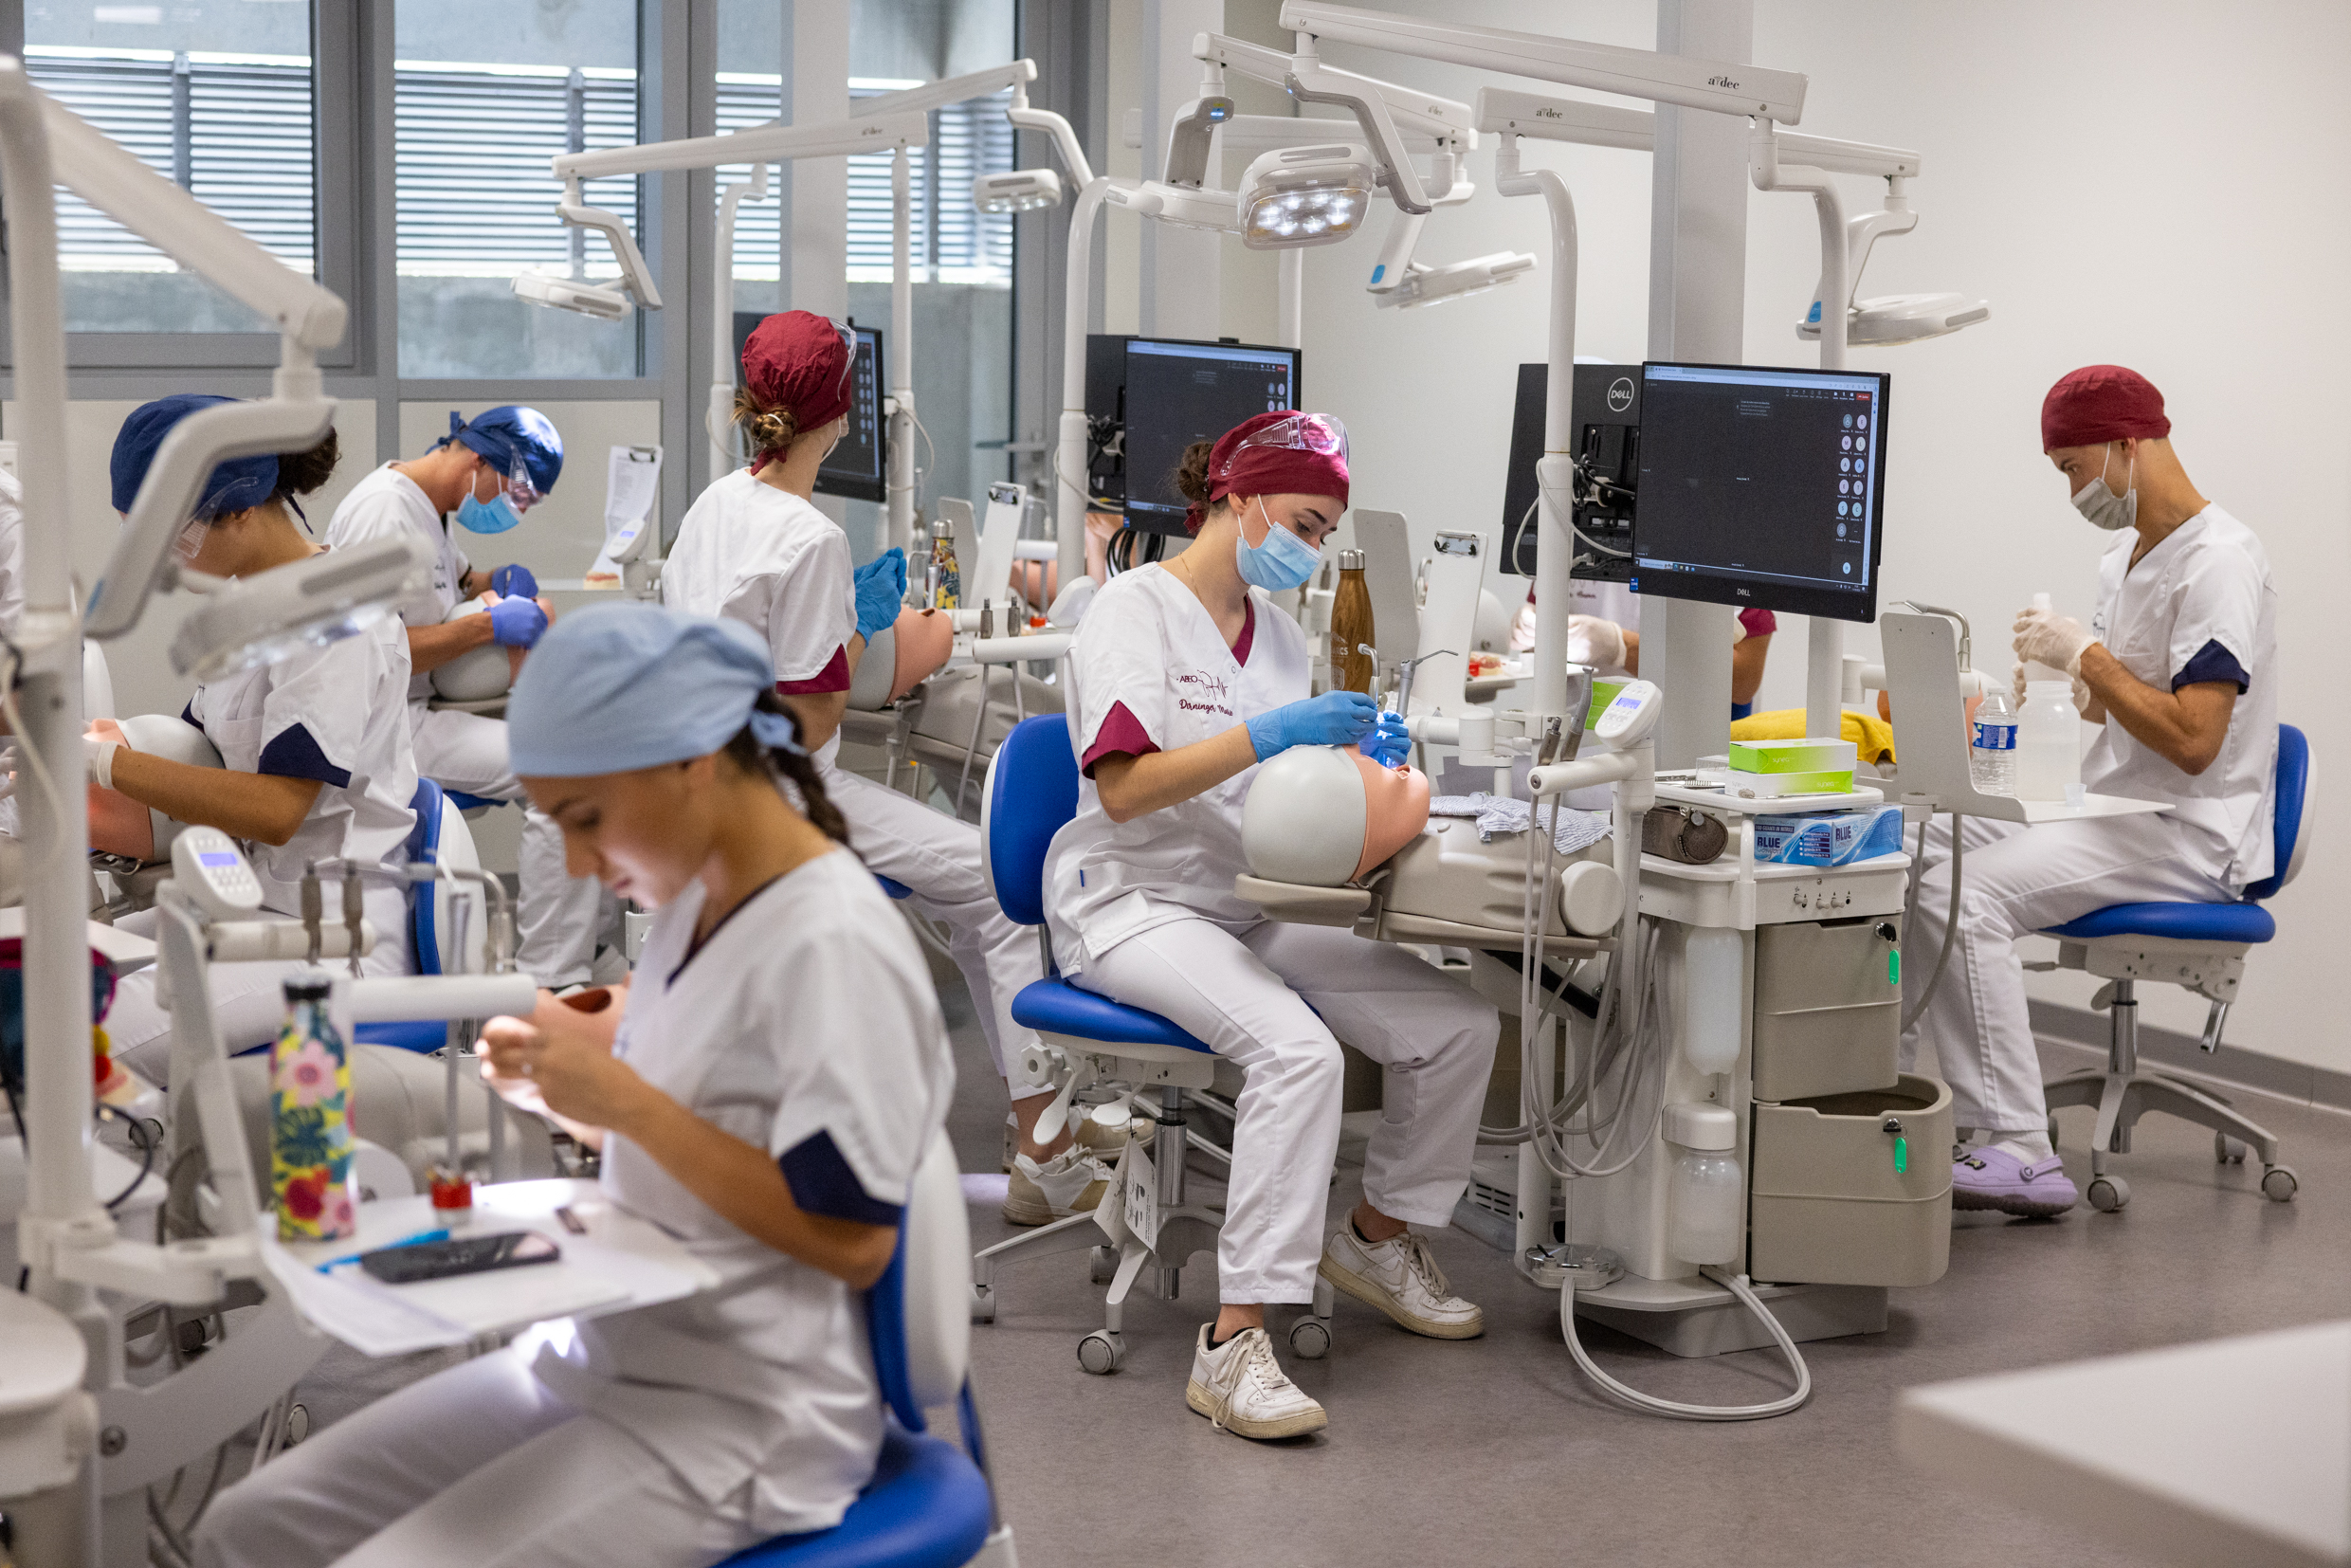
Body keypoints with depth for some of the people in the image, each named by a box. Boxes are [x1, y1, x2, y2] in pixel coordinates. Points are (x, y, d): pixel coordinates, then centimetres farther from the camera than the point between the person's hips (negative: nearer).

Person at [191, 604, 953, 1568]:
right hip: (598, 1363, 9)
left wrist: (625, 1099, -20)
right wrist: (562, 1087, -1)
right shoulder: (694, 903, 9)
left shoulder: (832, 945, -18)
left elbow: (852, 1240, -22)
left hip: (740, 1423, -9)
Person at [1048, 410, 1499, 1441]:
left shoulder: (1276, 626, 16)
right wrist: (1269, 734, -26)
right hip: (1133, 903, -8)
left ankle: (1377, 1237, 16)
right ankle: (1233, 1343, -33)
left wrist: (1357, 756, -2)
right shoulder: (1136, 608, -9)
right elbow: (1125, 787, -20)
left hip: (1252, 905, 8)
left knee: (1461, 1026, -8)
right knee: (1298, 1051, -34)